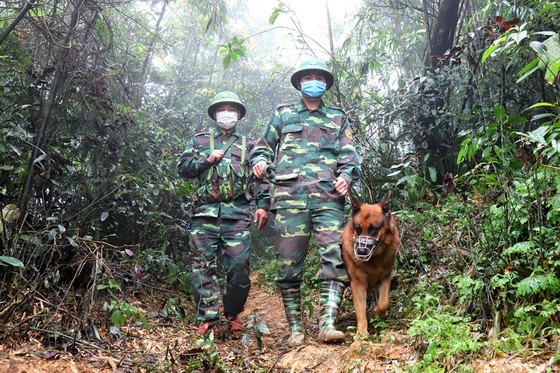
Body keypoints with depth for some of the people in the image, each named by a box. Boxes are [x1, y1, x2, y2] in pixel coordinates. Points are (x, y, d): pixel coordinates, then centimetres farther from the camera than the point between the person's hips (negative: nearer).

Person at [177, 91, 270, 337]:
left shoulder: (248, 145, 20)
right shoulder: (199, 141, 22)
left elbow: (260, 178, 11)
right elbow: (183, 168, 14)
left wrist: (263, 205, -2)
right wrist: (207, 160, 0)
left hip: (238, 214, -1)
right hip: (205, 212, 1)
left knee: (239, 266, -6)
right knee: (203, 266, -4)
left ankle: (233, 314, 13)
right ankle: (208, 319, 0)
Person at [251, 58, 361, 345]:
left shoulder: (338, 119, 23)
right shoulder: (282, 115, 22)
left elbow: (349, 156, 16)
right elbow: (263, 147, 20)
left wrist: (346, 175, -5)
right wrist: (260, 161, -2)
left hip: (328, 197, 1)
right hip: (289, 197, 0)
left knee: (335, 257, -15)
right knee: (289, 264, -2)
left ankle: (328, 323, -16)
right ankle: (295, 327, 7)